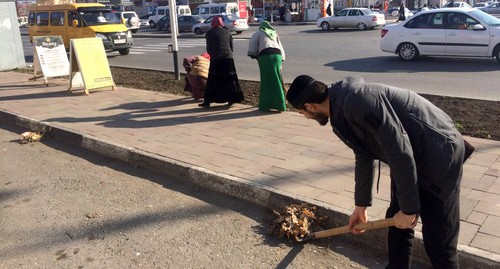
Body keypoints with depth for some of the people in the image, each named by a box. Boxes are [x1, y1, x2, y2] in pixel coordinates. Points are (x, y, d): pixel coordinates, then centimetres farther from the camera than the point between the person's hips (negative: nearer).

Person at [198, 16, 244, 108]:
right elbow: (231, 47, 10)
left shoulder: (210, 33, 1)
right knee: (229, 80, 9)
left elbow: (208, 49, 3)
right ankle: (231, 100, 10)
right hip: (228, 58, 2)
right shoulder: (227, 32, 8)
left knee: (213, 81, 2)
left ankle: (207, 102, 4)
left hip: (216, 59, -2)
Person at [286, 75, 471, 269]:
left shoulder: (357, 101, -27)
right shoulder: (342, 108, 5)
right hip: (412, 159, 10)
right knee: (396, 224, 18)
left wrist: (408, 208, -19)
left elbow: (400, 151, -27)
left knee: (438, 244, 0)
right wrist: (361, 205, 25)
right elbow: (363, 156, 17)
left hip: (439, 157, -9)